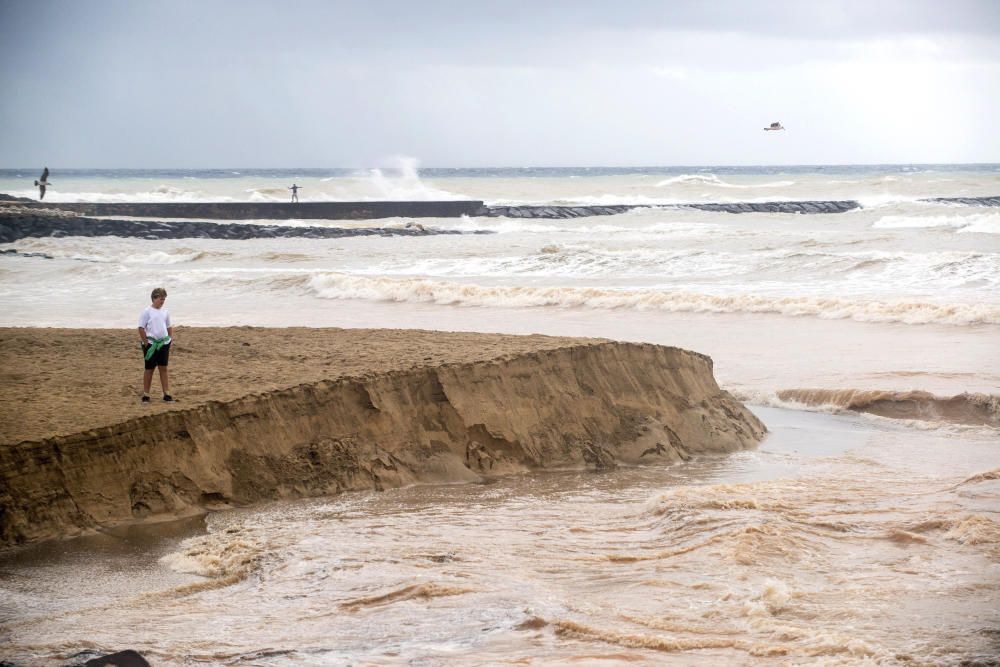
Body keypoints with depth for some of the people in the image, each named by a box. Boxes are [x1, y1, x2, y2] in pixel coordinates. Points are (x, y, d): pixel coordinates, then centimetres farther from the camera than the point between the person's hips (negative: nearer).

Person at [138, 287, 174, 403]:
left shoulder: (165, 312, 8)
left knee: (163, 368, 6)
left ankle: (166, 394, 7)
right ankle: (146, 394, 10)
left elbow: (169, 327, 19)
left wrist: (171, 339, 7)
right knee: (149, 369, 2)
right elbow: (141, 328, -9)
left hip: (164, 343, 4)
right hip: (151, 344, -4)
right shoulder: (147, 311, -8)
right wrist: (146, 343, -12)